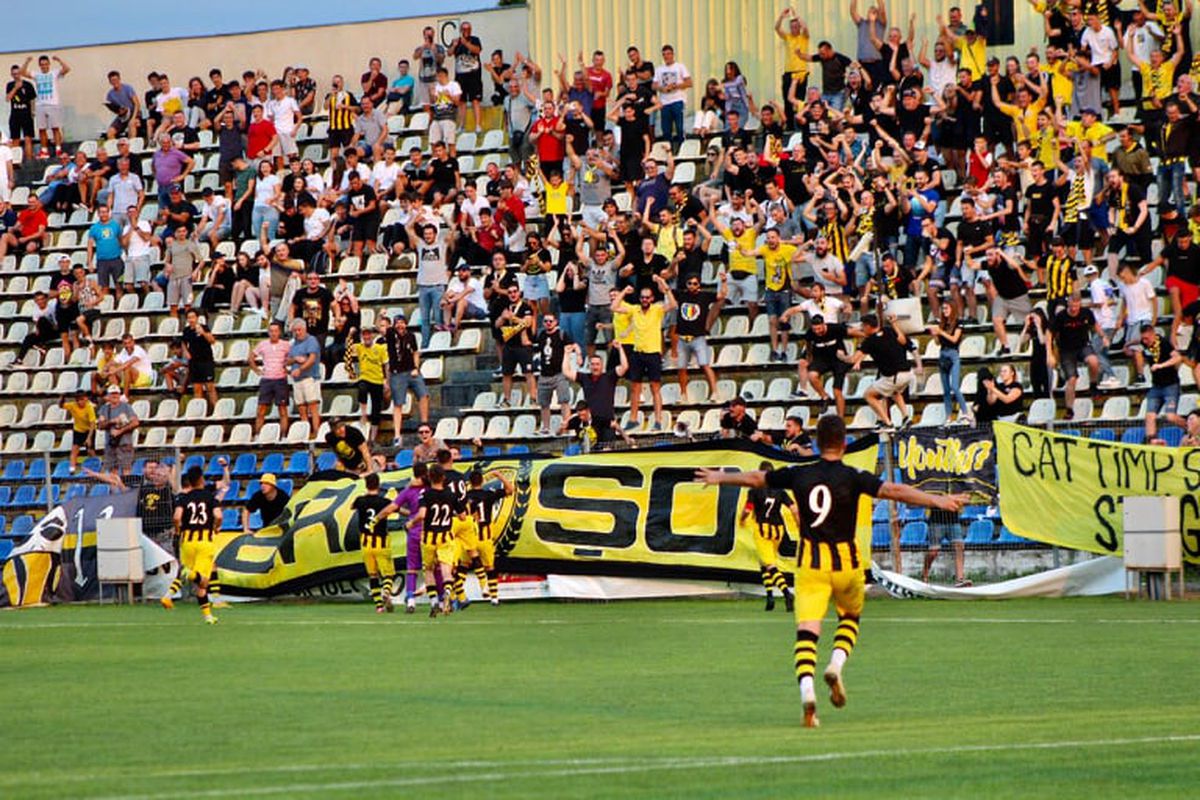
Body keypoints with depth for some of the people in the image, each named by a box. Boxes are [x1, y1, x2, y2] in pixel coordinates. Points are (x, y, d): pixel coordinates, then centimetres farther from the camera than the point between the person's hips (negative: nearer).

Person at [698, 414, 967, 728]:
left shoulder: (799, 475, 3)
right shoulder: (852, 477, -6)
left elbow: (755, 478, 17)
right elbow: (892, 490, -18)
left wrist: (719, 478, 33)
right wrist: (937, 501, -19)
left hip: (810, 561, 1)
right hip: (846, 561, -1)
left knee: (806, 630, -5)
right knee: (851, 616, 25)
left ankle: (807, 691, -26)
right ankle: (836, 666, 1)